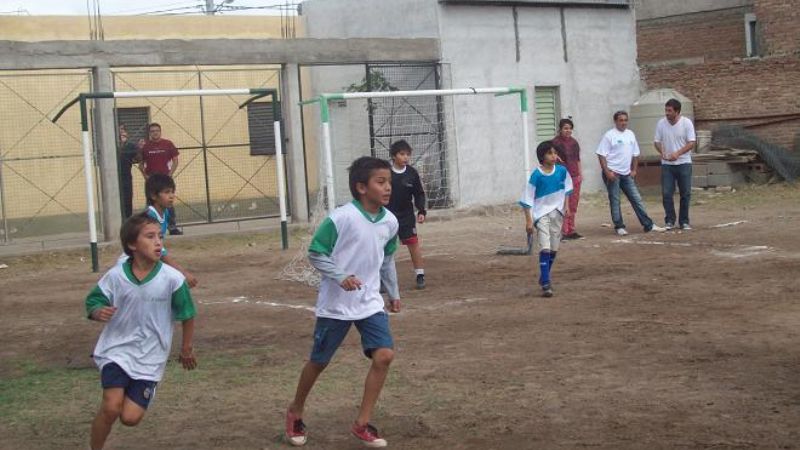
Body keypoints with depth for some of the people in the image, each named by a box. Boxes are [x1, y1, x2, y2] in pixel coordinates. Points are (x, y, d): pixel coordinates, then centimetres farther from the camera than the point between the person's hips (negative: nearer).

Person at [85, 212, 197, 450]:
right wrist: (98, 312, -22)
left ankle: (134, 398, 31)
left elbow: (187, 316, 0)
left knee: (130, 418, -5)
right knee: (111, 407, -18)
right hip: (116, 350, 0)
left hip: (149, 359, 0)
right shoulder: (115, 276, -10)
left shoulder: (172, 279, -14)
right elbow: (92, 302, 2)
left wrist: (186, 350, 11)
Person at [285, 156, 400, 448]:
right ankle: (295, 411, 36)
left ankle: (362, 424, 1)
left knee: (384, 355, -12)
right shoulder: (341, 218, -20)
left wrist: (394, 292, 23)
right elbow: (315, 253, -13)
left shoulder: (390, 222, -3)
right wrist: (341, 276, -25)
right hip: (335, 304, -4)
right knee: (319, 361, 9)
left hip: (370, 302, 5)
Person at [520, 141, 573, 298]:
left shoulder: (562, 171, -4)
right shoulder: (536, 176, -16)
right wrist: (529, 220, -14)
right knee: (545, 248, -14)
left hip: (557, 213, 5)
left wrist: (566, 205, 5)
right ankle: (545, 284, -15)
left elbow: (567, 187, 15)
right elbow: (528, 199, -12)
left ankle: (544, 278, 30)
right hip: (541, 214, -5)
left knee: (554, 249, 11)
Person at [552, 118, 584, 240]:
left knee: (573, 205, 9)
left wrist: (580, 173, 16)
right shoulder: (556, 142, -8)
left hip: (575, 176, 7)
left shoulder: (574, 142, 13)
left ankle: (571, 231, 15)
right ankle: (563, 232, -7)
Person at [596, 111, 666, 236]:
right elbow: (601, 155, -12)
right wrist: (607, 172, -17)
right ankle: (619, 227, 7)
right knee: (615, 201, 0)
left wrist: (634, 170, 10)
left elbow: (635, 154, 19)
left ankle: (648, 225, 8)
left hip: (627, 174, 6)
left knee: (637, 199, 6)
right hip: (612, 174, -6)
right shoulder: (609, 135, -8)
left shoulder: (630, 134, 11)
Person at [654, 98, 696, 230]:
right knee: (666, 193, -3)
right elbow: (657, 142, 5)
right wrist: (662, 152, -15)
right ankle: (669, 221, 7)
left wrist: (677, 153, -22)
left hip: (683, 163, -2)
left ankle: (684, 221, 10)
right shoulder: (661, 123, -1)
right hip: (666, 164, 2)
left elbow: (691, 142, -10)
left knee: (685, 193, 1)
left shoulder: (686, 123, -8)